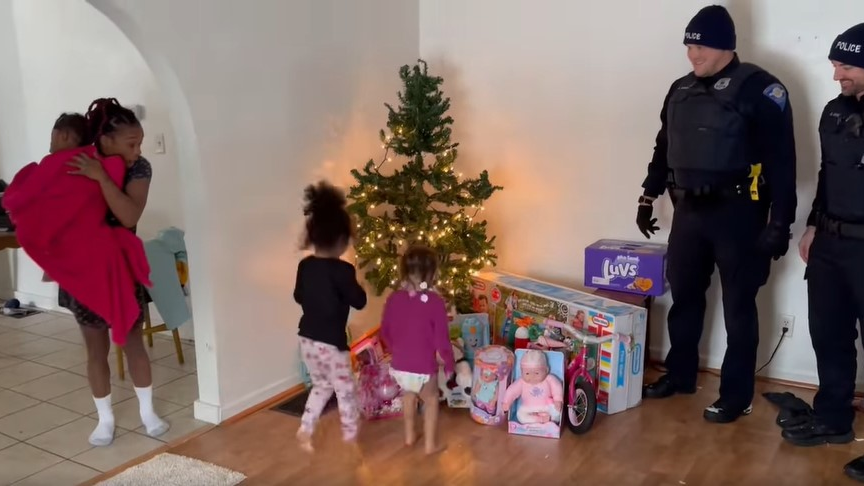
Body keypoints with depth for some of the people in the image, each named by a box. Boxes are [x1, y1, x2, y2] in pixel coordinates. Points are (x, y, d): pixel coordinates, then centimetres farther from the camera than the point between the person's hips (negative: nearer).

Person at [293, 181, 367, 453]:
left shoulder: (304, 265, 0)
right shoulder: (342, 270, -20)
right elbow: (359, 302, -12)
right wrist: (355, 285, 4)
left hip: (307, 338, 6)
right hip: (331, 342, -6)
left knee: (321, 386, 25)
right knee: (345, 391, 13)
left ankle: (304, 431, 22)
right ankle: (350, 438, 25)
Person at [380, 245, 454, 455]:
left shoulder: (394, 298, -6)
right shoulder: (436, 302, -19)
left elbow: (385, 332, 6)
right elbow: (441, 339, -15)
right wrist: (450, 364, 1)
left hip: (399, 366, 4)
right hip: (424, 368, -4)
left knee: (408, 395, 31)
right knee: (431, 400, 21)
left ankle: (409, 435, 45)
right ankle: (431, 444, 29)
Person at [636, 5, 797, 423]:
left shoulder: (759, 89, -10)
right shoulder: (681, 91, 10)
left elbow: (781, 160, -12)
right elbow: (664, 149, 21)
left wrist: (779, 223, -15)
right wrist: (649, 197, 19)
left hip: (737, 212, -6)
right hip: (689, 210, 6)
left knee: (738, 306, 4)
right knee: (684, 296, 14)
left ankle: (737, 395, 15)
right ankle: (680, 375, 31)